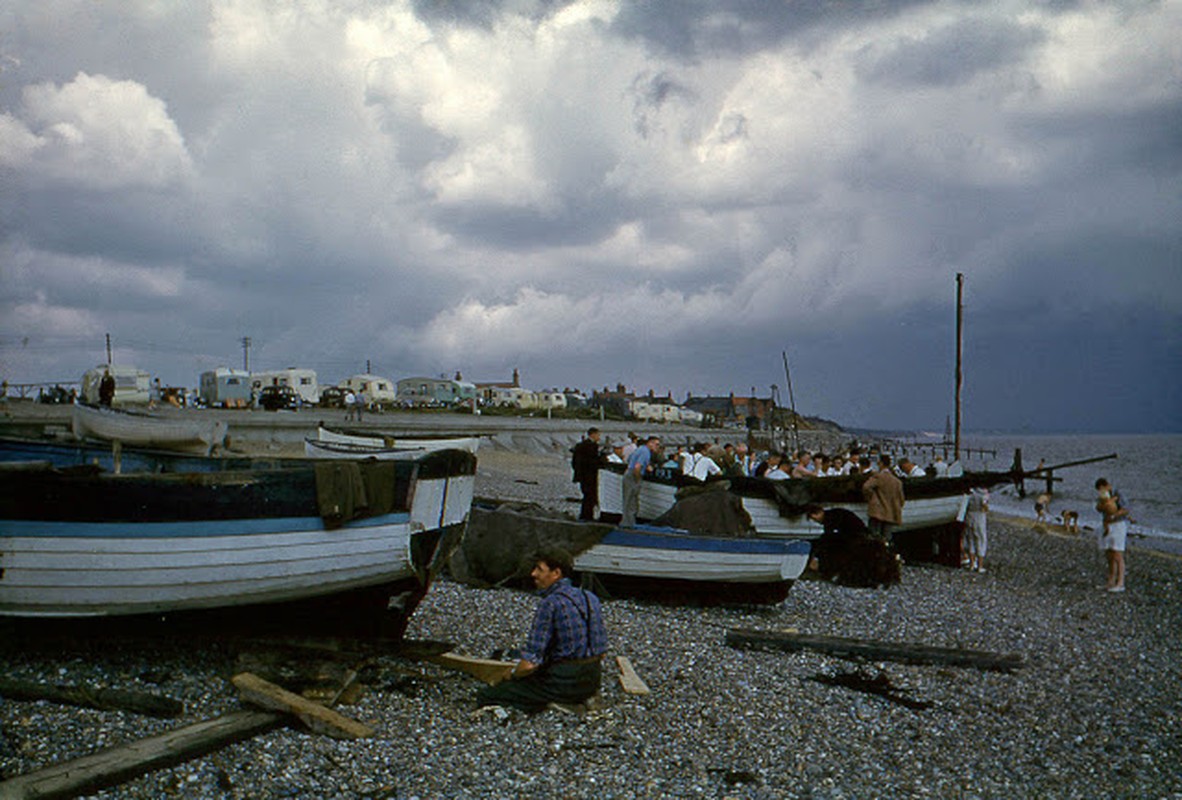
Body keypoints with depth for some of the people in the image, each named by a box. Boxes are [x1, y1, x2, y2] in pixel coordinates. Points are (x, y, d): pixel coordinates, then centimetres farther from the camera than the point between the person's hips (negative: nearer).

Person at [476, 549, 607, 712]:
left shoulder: (550, 604, -17)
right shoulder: (590, 598, 7)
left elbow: (530, 663, -19)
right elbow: (601, 652, 13)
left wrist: (513, 675, 1)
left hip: (563, 683, -8)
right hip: (593, 682, 8)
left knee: (486, 695, -2)